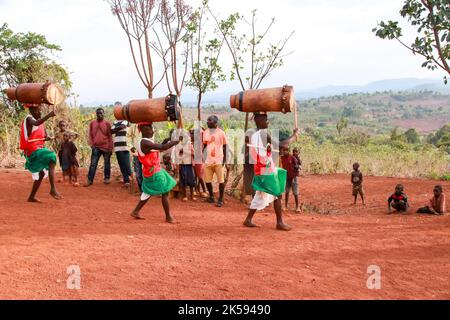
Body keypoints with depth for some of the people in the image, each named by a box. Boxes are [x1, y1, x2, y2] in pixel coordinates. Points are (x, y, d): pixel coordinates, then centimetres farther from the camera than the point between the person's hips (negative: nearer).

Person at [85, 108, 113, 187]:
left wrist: (111, 147, -4)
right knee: (93, 164, 0)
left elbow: (110, 136, 0)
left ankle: (107, 178, 18)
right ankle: (90, 180, 1)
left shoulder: (107, 123, 0)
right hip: (96, 147, 2)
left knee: (107, 163, 8)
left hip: (106, 147, -2)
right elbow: (90, 135, 10)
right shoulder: (92, 123, 7)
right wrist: (92, 144, -2)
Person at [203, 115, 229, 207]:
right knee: (207, 180, 9)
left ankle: (221, 200, 9)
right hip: (208, 160, 5)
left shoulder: (221, 133, -6)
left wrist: (224, 159, -8)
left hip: (219, 161, -5)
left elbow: (225, 146, -3)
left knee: (221, 181, 0)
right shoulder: (205, 132, 7)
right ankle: (211, 197, 27)